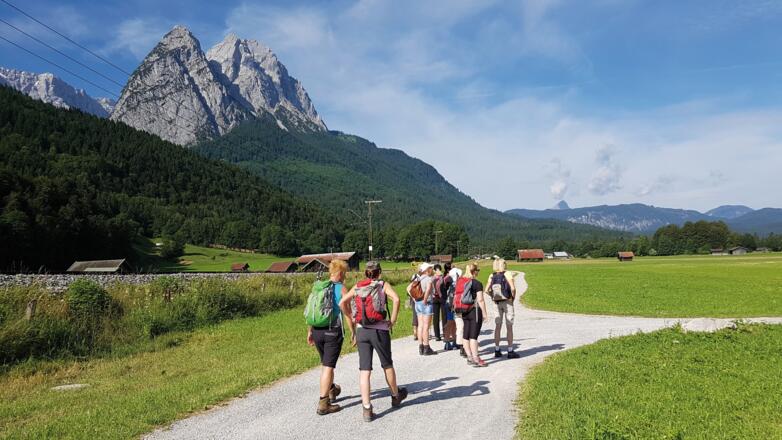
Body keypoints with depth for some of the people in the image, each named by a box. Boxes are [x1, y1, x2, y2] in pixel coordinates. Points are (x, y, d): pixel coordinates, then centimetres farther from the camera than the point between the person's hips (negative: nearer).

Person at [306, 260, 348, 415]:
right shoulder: (341, 288, -7)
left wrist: (310, 331, 15)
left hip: (317, 331, 6)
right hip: (333, 331, -6)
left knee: (326, 363, 23)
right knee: (328, 366, -1)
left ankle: (332, 390, 43)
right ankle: (323, 404, 1)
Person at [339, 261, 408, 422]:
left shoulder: (357, 286, 8)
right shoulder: (383, 285, 0)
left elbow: (342, 303, -1)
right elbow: (396, 299, -19)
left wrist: (351, 318, 10)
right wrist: (393, 320, -9)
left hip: (361, 331, 2)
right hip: (380, 330, -2)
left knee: (364, 370, 3)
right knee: (387, 365, 18)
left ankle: (367, 409, 0)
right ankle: (396, 396, 38)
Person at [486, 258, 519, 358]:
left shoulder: (491, 276, 1)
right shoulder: (507, 274, -9)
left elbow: (487, 290, -4)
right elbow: (513, 288, -18)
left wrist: (493, 296, 10)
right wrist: (513, 297, -3)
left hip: (497, 303, 4)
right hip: (507, 302, -4)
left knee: (497, 327, 11)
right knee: (509, 327, 3)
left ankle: (497, 350, 15)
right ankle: (510, 351, 7)